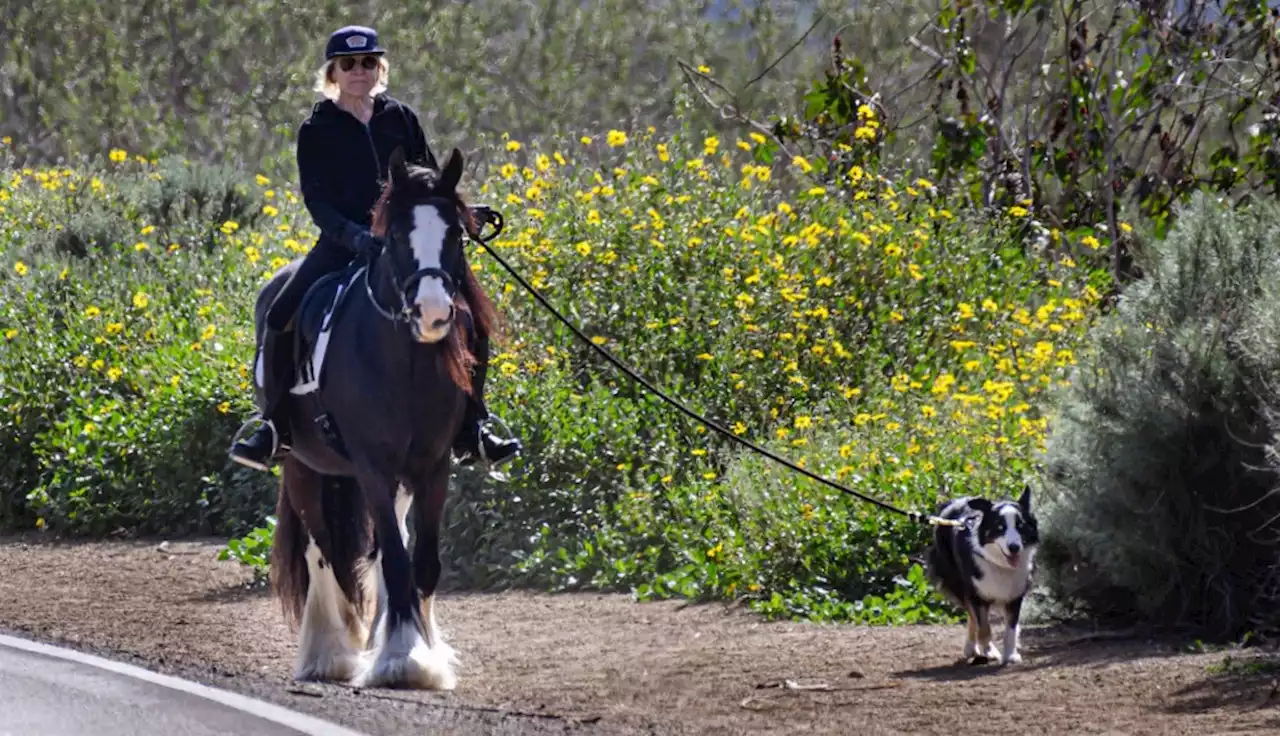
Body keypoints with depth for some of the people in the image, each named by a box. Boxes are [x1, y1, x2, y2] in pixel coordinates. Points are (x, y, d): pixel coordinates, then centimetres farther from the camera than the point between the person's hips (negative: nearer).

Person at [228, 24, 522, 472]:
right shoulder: (316, 131, 1)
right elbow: (316, 200, -7)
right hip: (343, 245, -2)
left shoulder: (401, 119, 10)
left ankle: (470, 431, 0)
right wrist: (355, 237, -23)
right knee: (282, 317, -23)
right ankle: (274, 426, -10)